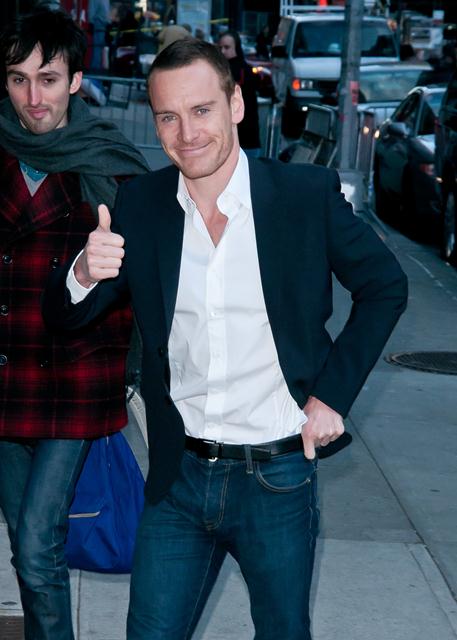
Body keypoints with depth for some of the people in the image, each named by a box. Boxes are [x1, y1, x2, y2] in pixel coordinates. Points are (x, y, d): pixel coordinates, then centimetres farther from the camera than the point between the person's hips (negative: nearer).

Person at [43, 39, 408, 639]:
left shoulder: (308, 194, -9)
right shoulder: (139, 204, -2)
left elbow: (385, 287, 4)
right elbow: (63, 316, 0)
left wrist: (333, 394, -4)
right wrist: (84, 273, -24)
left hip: (277, 477, -2)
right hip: (179, 477, 2)